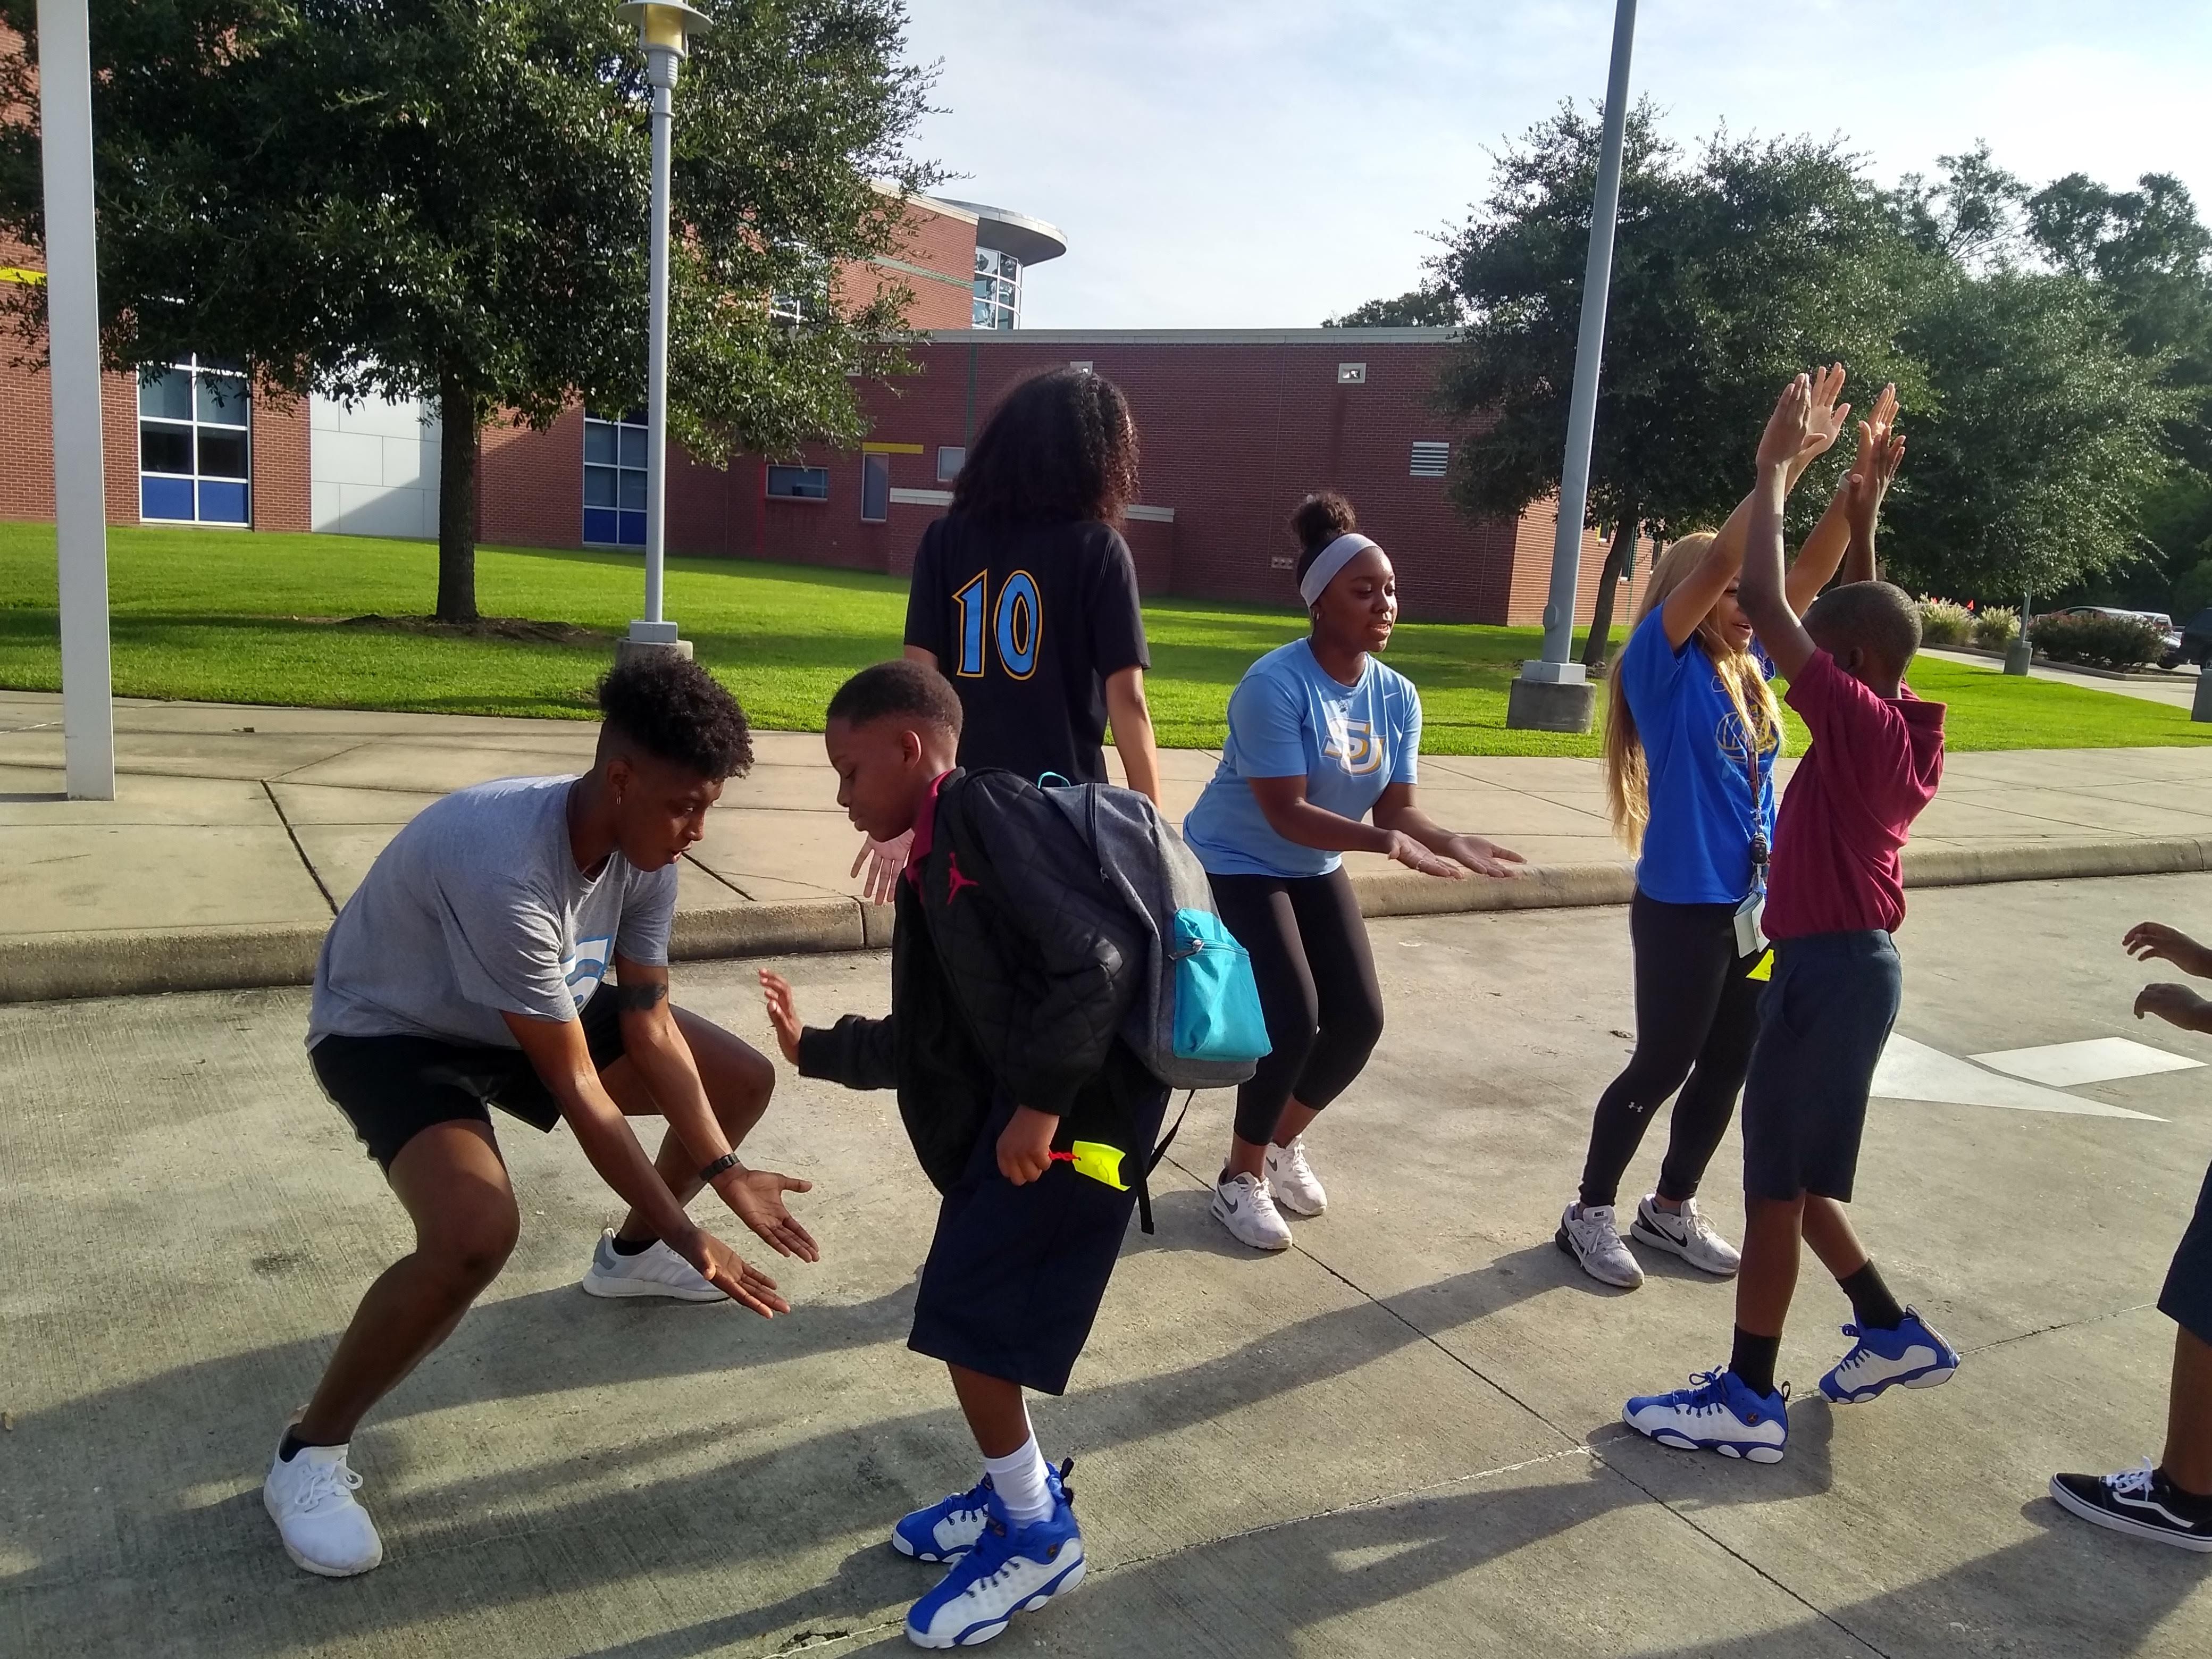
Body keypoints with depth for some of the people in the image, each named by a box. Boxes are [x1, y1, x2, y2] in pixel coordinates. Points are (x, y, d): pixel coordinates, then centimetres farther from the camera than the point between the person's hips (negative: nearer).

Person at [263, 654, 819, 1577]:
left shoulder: (646, 851, -17)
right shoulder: (508, 869, -41)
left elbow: (649, 1026, -9)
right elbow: (577, 1090, -33)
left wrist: (723, 1171, -17)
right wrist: (687, 1235, -28)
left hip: (531, 1013, 8)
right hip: (391, 1031, -8)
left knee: (743, 1081, 5)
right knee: (476, 1235, -35)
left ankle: (629, 1256, 33)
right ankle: (308, 1453, -8)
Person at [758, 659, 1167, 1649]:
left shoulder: (985, 811, -15)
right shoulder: (937, 856, 15)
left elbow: (1098, 957, -24)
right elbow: (930, 1040, 20)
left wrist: (1043, 1101, -22)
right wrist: (815, 1050, 25)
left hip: (1083, 1101, -9)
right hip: (1023, 1098, 9)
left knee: (966, 1309, -3)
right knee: (971, 1303, 16)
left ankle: (1039, 1533, 15)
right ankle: (1018, 1486, 35)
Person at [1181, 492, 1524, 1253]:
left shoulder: (1397, 696, -6)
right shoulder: (1274, 685, -27)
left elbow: (1397, 805, -7)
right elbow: (1286, 813, -31)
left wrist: (1450, 841, -27)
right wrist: (1388, 844, -41)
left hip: (1315, 872, 7)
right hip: (1234, 867, -7)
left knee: (1359, 1020, 3)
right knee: (1291, 1020, -16)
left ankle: (1284, 1143, 30)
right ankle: (1240, 1177, 7)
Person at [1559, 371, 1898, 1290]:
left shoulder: (1748, 668, 7)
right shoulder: (1662, 664, -10)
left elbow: (1807, 573, 5)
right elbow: (1714, 562, -22)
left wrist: (1861, 483, -6)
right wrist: (1786, 462, -24)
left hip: (1755, 905, 7)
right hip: (1681, 906, -7)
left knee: (1726, 1068, 16)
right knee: (1661, 1066, 4)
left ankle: (1671, 1208, 34)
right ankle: (1590, 1212, 22)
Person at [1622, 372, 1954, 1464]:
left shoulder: (1859, 723, -18)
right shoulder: (1901, 727, 7)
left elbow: (1765, 604, -22)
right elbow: (1861, 618, 24)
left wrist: (1776, 467, -13)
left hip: (1831, 969, -9)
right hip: (1849, 963, 9)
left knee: (1777, 1183, -2)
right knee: (1791, 1172, 19)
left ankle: (1747, 1403, 6)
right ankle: (1895, 1335, 31)